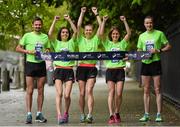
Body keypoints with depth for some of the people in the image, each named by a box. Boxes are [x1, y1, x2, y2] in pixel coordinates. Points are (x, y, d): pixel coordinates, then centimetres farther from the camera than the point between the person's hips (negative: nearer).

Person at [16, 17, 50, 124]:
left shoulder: (45, 37, 11)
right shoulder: (27, 36, 2)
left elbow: (48, 50, 17)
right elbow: (18, 48, 2)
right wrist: (28, 51, -13)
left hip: (41, 64, 3)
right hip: (30, 64, -3)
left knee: (41, 90, 5)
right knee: (30, 90, -4)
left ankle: (39, 114, 12)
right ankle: (29, 114, -1)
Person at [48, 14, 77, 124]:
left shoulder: (71, 43, 12)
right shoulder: (57, 43, 12)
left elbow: (76, 31, -1)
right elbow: (50, 34, -4)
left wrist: (69, 20, -5)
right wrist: (55, 21, -8)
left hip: (69, 70, 0)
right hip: (59, 70, 0)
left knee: (67, 95, -6)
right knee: (59, 93, -14)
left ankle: (66, 113, 16)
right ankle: (59, 116, -18)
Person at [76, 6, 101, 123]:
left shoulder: (95, 39, 9)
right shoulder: (81, 40, 10)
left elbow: (101, 26, 2)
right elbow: (78, 26, 0)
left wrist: (96, 14, 2)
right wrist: (82, 13, -2)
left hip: (92, 68, -1)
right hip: (81, 67, 1)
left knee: (89, 91, -15)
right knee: (82, 93, 4)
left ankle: (90, 115, -21)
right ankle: (82, 115, 14)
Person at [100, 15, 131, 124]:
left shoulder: (122, 44, 10)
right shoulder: (108, 44, 10)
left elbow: (129, 33, -2)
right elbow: (101, 34, -3)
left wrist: (125, 21, -8)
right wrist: (104, 21, -8)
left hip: (120, 70, 1)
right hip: (110, 70, -1)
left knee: (119, 93, -4)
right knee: (111, 91, -12)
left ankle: (117, 113, 14)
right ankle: (111, 115, -15)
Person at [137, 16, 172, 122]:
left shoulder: (159, 34, 0)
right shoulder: (142, 36, 13)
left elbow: (169, 46, 1)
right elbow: (139, 50, 19)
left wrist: (159, 51, -15)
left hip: (155, 63, -4)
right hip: (145, 63, 4)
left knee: (157, 90, -5)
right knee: (146, 90, 5)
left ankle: (159, 115, -3)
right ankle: (146, 115, 9)